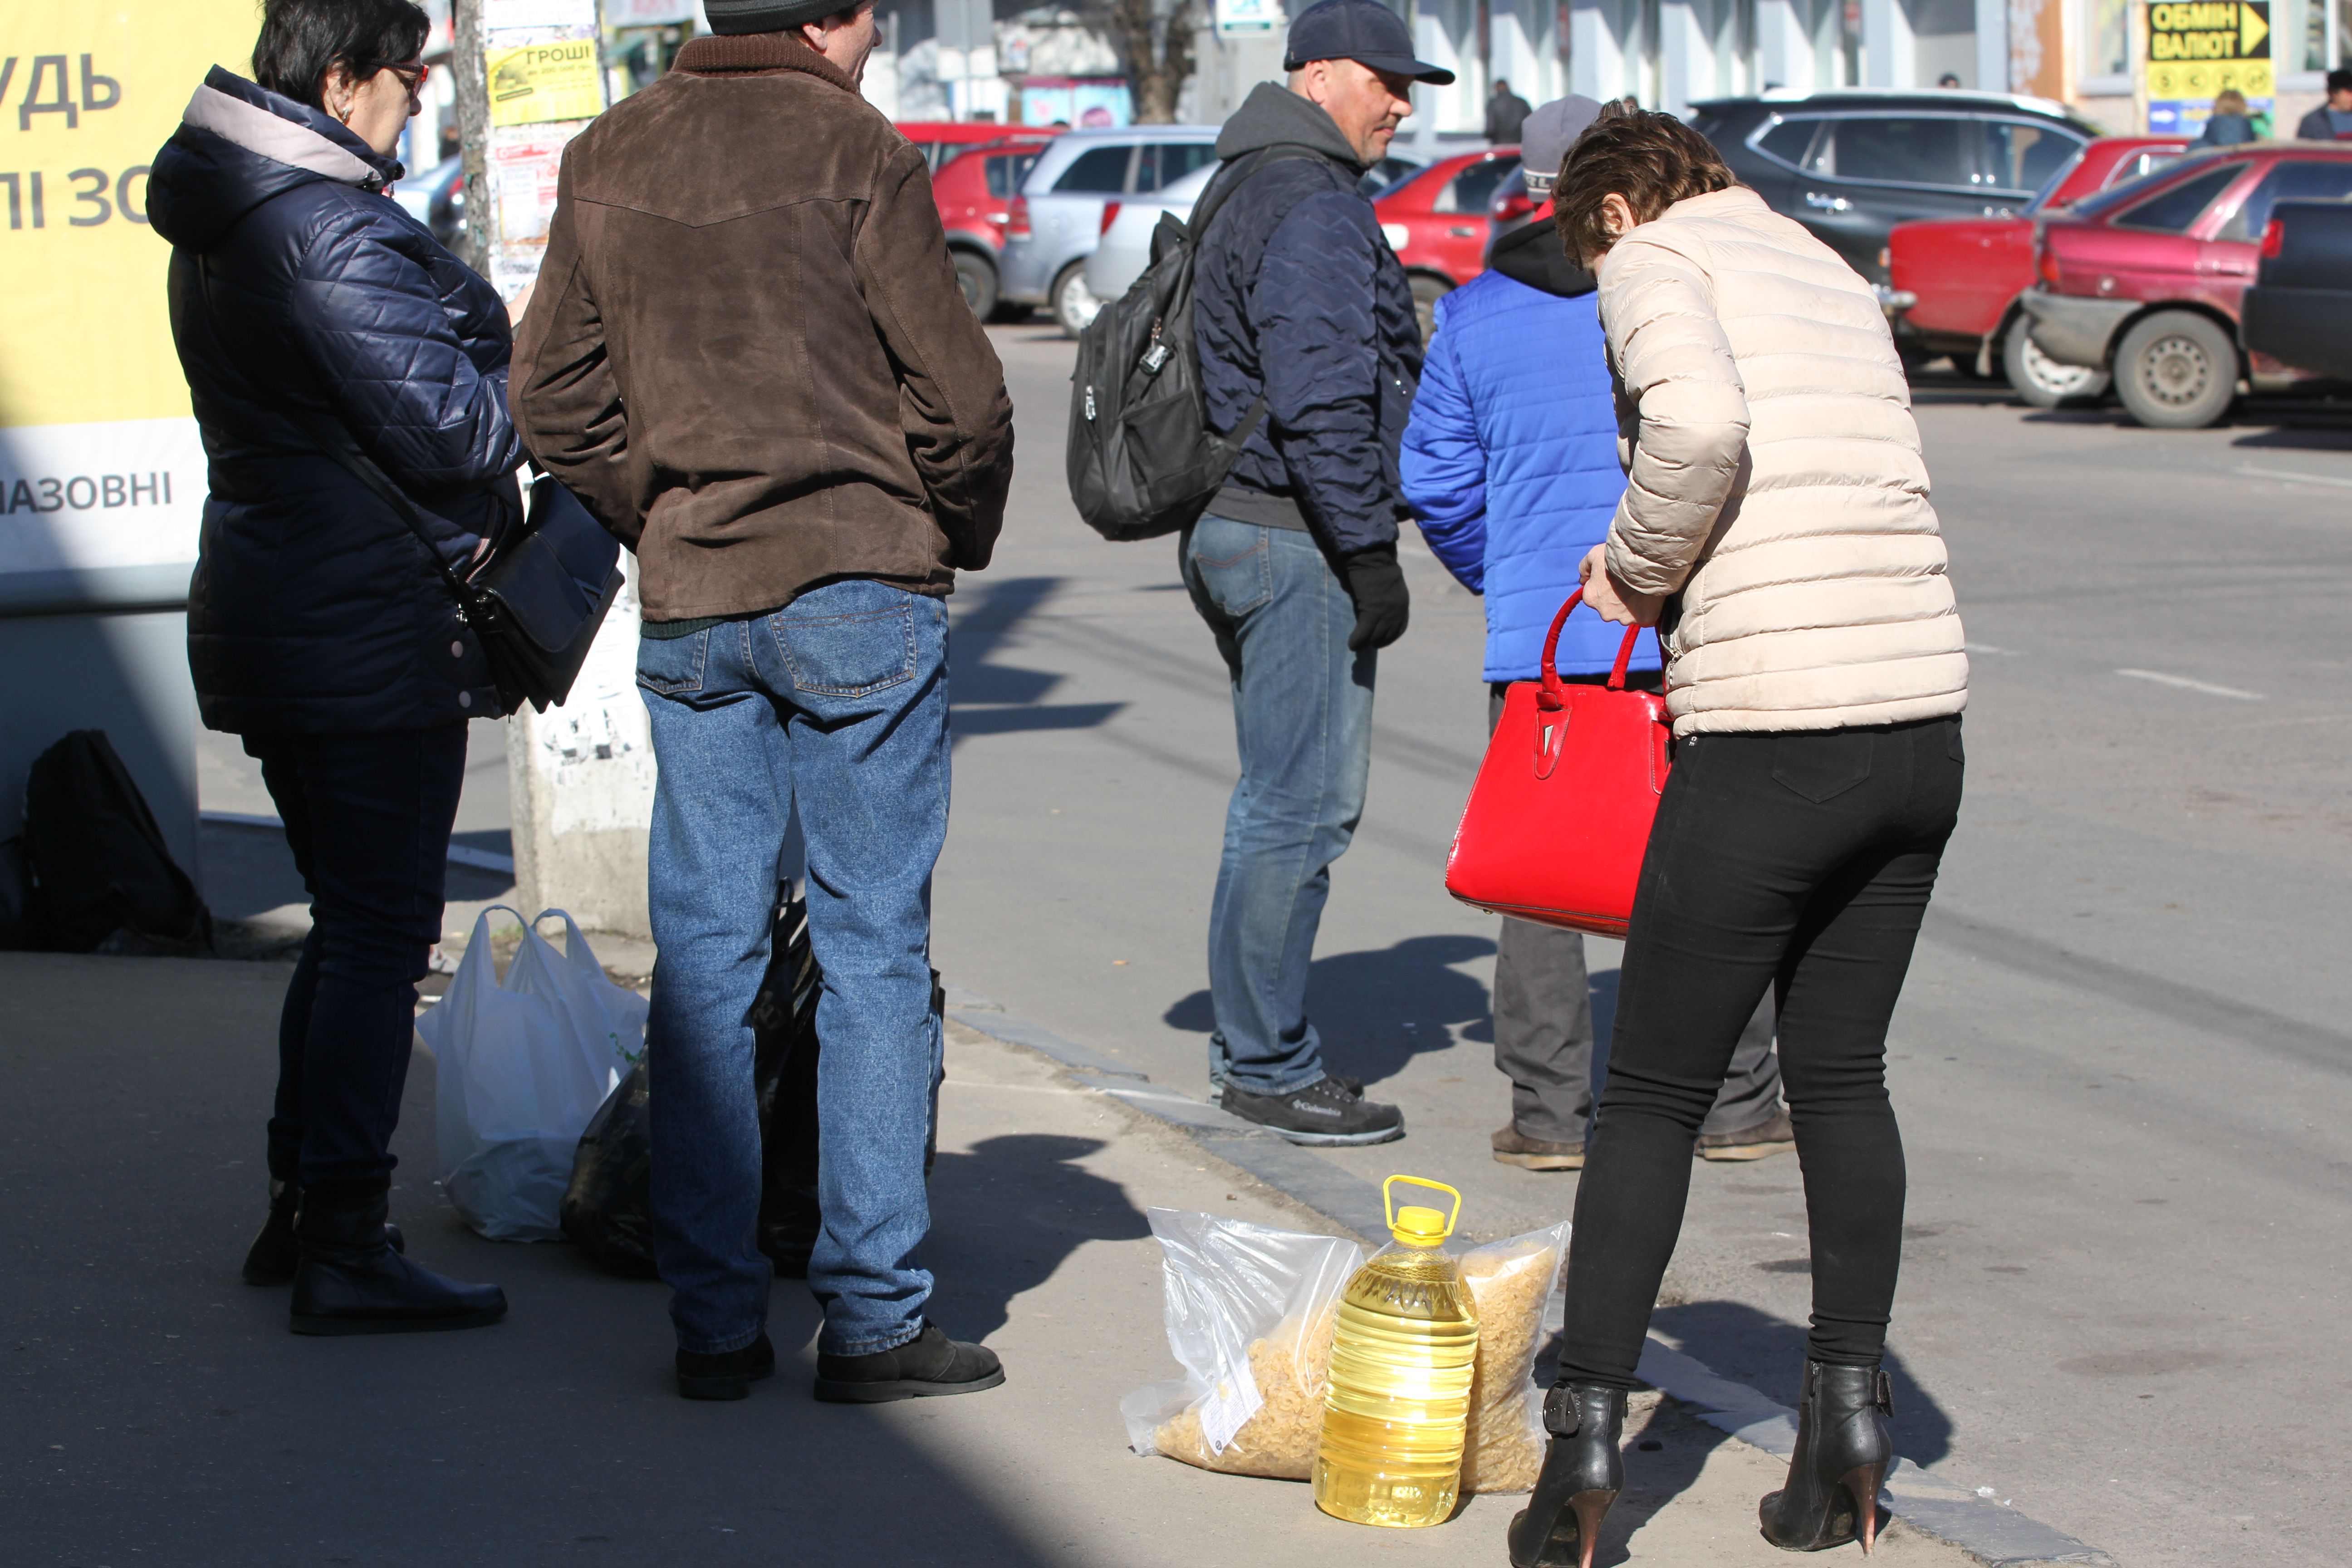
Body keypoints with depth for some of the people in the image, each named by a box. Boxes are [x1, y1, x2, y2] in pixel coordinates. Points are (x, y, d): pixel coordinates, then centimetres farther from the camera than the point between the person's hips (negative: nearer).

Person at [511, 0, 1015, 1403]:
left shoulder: (609, 158, 6)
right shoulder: (853, 156, -10)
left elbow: (559, 399, 8)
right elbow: (958, 398, -9)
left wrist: (662, 519, 15)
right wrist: (956, 540, 8)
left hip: (688, 604, 5)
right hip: (861, 593, -4)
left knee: (704, 955, 8)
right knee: (874, 948, 2)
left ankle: (715, 1319, 10)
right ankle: (876, 1313, 4)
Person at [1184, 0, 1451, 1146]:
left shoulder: (1247, 192, 19)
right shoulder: (1314, 205, -15)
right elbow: (1323, 400, -23)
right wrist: (1370, 553, -20)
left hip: (1231, 527, 11)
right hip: (1296, 538, -11)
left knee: (1281, 796, 17)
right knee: (1303, 804, -6)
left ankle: (1250, 1042, 24)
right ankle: (1270, 1067, -2)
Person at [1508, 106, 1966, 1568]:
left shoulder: (1655, 258, 2)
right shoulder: (1830, 271, 23)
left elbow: (1701, 422, -18)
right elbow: (1854, 487, 16)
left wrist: (1635, 565, -2)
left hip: (1772, 735, -6)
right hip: (1927, 721, 6)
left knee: (1653, 1098, 4)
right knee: (1843, 1076, 18)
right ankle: (1850, 1421, 17)